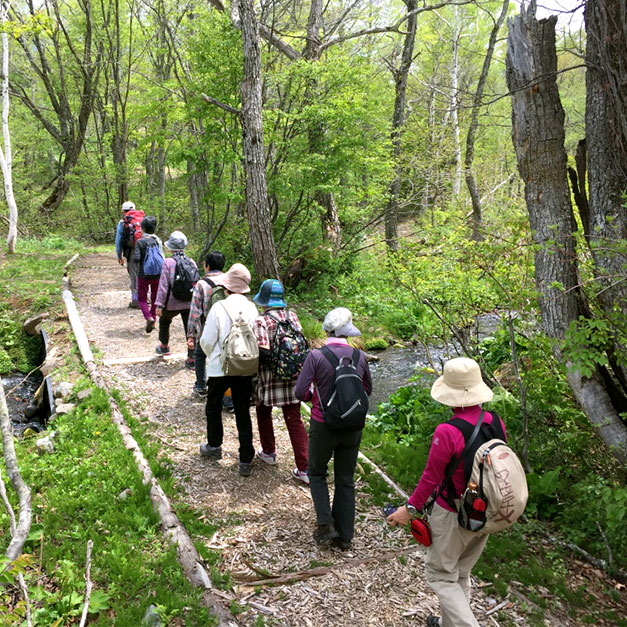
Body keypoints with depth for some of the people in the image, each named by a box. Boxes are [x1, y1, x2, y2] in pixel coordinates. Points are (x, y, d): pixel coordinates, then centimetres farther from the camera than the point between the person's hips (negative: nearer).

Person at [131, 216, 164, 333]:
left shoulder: (140, 242, -12)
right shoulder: (158, 241, -1)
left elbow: (136, 259, -18)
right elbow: (162, 257, -4)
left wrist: (133, 256, 3)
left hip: (144, 275, -3)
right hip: (158, 274, 3)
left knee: (142, 298, 8)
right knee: (155, 297, 17)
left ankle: (149, 317, -16)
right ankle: (153, 320, 23)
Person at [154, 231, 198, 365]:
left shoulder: (168, 262, -11)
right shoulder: (191, 262, 1)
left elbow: (163, 285, -13)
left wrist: (159, 305, -10)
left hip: (172, 304, -2)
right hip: (189, 303, 2)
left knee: (164, 321, 26)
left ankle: (164, 346, 44)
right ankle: (192, 359, 4)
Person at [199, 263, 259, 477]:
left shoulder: (218, 308, -16)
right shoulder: (252, 309, -7)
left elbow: (207, 341, -11)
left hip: (220, 368, -2)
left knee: (213, 407, 22)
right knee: (243, 413, 11)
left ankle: (214, 446, 39)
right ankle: (246, 461, 12)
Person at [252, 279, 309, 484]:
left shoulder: (262, 322, -16)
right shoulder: (293, 317, 1)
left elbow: (263, 353, -21)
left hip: (270, 377, -4)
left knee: (264, 413, 23)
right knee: (294, 420, 7)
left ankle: (269, 452, 39)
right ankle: (304, 469, 3)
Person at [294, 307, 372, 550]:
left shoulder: (316, 356, -16)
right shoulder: (360, 356, -6)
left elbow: (300, 392, -15)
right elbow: (367, 389, 9)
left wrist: (316, 396, 4)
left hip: (323, 425, -3)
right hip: (352, 427, 3)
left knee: (317, 472, 21)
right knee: (346, 479, 16)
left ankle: (325, 524, 11)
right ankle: (345, 535, 25)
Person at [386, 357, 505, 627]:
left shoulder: (447, 432, -28)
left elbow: (431, 478, -20)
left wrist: (410, 508, -5)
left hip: (453, 517, -7)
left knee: (441, 575, 14)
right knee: (462, 573, 25)